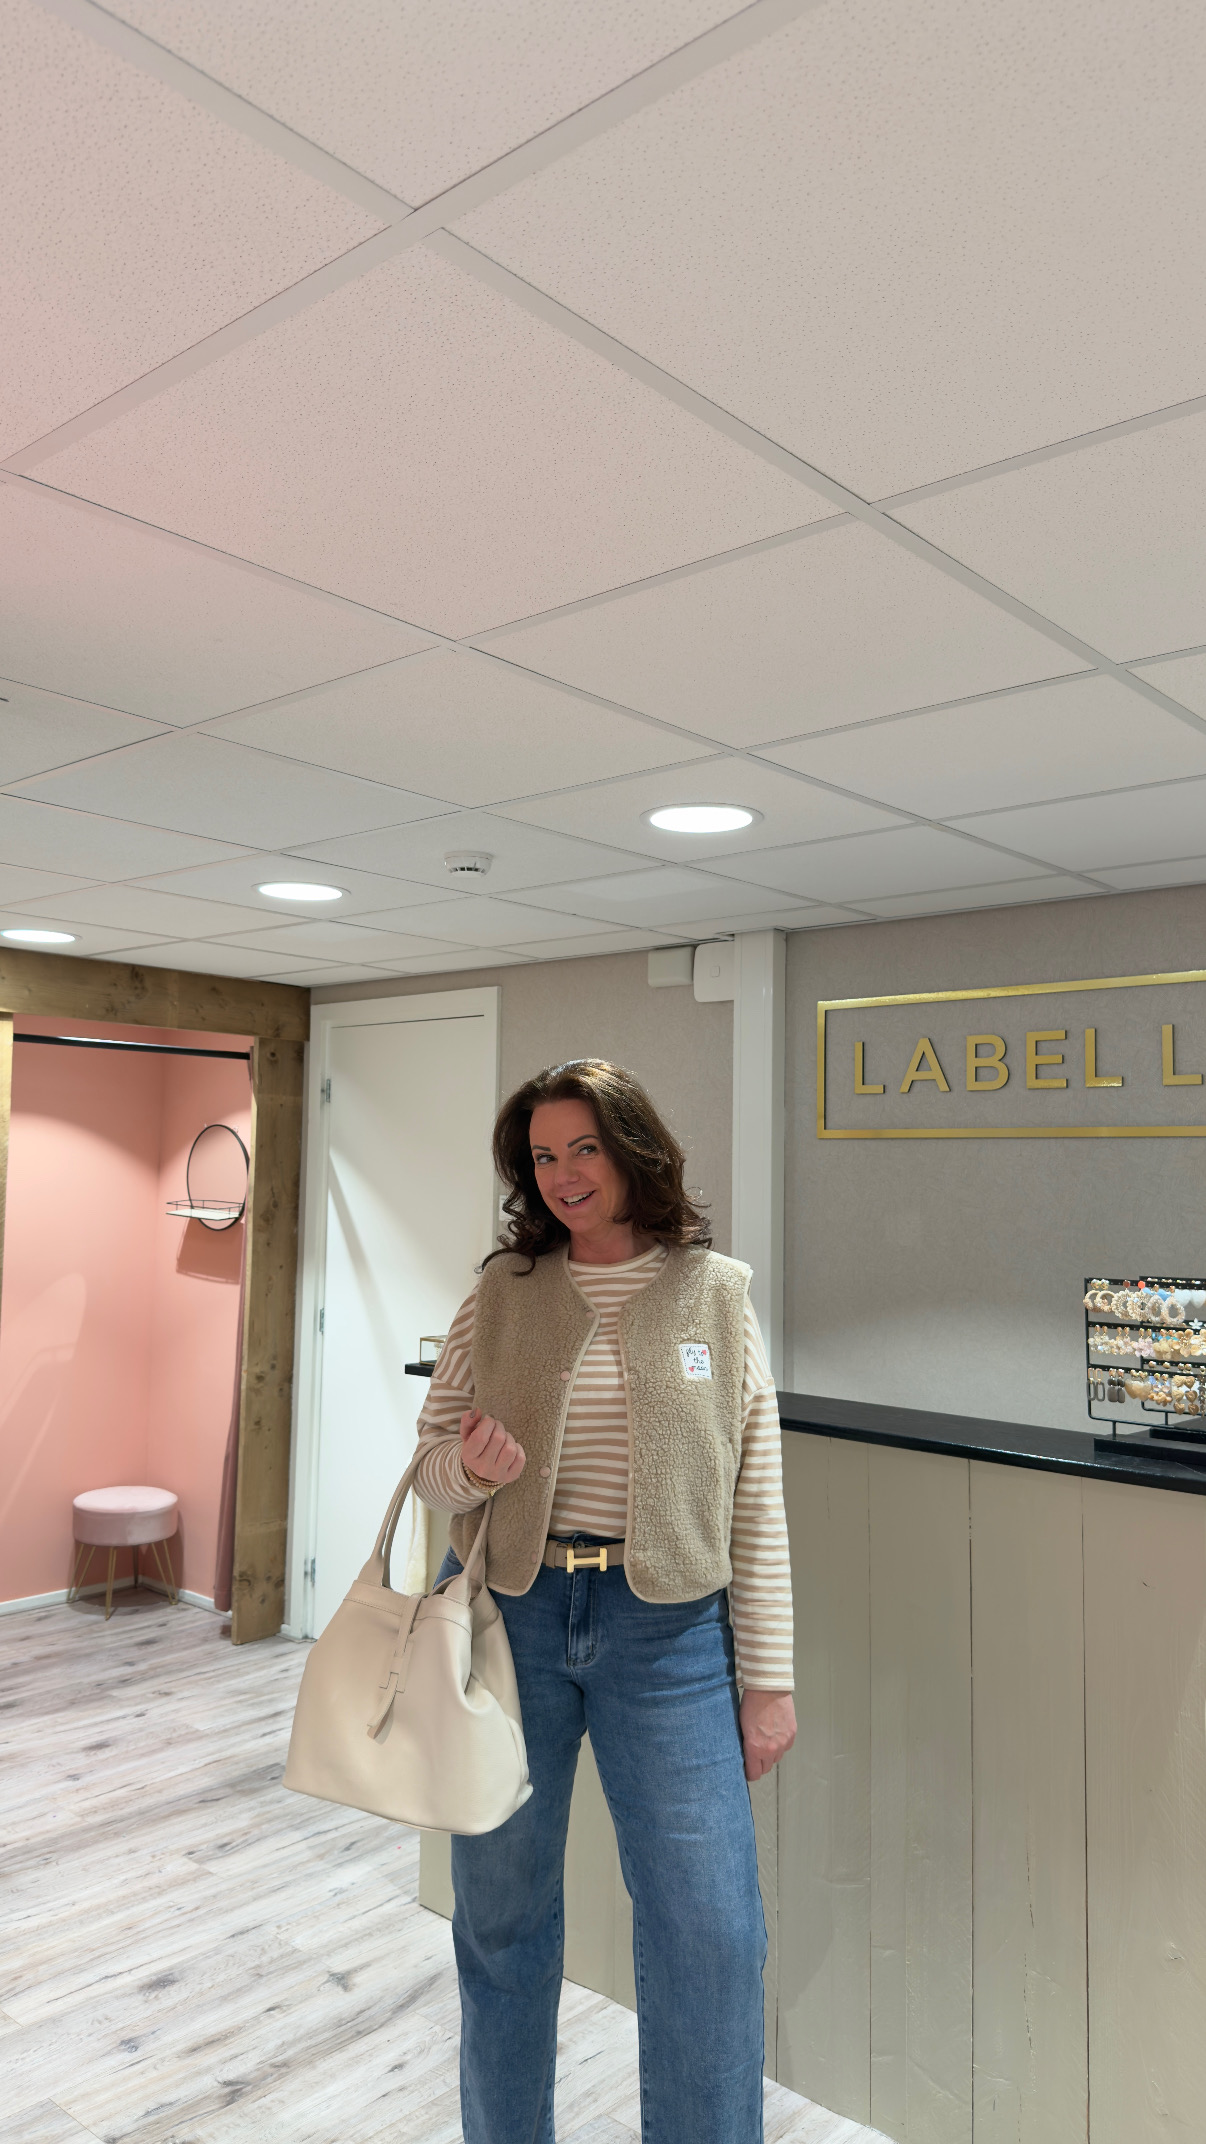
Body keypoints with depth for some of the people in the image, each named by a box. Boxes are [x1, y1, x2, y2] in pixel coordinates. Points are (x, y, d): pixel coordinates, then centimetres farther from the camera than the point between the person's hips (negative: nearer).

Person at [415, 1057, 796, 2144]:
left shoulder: (717, 1294, -2)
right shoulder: (501, 1293, 1)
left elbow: (756, 1500, -1)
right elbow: (430, 1459, 6)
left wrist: (767, 1678, -1)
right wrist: (467, 1467, -18)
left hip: (665, 1627, -1)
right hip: (509, 1615, 2)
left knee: (710, 1933, 2)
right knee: (501, 1914, 16)